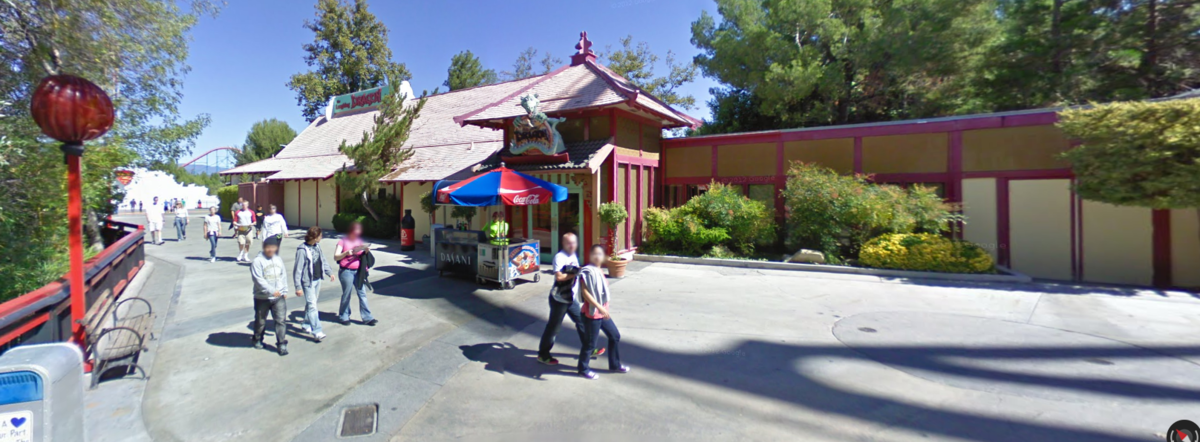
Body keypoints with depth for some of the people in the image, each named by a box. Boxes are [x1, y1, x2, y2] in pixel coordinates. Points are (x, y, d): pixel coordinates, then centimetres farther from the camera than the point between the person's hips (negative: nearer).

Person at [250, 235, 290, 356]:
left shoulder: (279, 259, 7)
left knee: (281, 320, -2)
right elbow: (259, 279, -18)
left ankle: (281, 344, 4)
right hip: (262, 298, -3)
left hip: (279, 297, 3)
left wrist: (284, 290, 6)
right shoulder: (258, 261, -12)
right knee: (260, 321, 15)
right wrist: (271, 291, -23)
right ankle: (257, 339, 39)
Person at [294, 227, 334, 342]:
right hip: (308, 282, -7)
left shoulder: (317, 246, 2)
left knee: (311, 304, 19)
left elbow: (323, 260, 17)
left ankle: (307, 325, 34)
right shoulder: (302, 250, -21)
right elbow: (298, 269, -19)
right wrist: (298, 287, -18)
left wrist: (329, 272, 18)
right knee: (312, 306, -7)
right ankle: (317, 332, -6)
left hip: (317, 280, 8)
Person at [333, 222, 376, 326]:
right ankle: (343, 317, 23)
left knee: (362, 293, 3)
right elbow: (335, 257, -12)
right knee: (346, 294, 5)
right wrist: (349, 252, -26)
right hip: (346, 271, -5)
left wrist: (365, 250, -3)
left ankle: (367, 318, 6)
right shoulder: (343, 242, -6)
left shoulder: (359, 241, 10)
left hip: (358, 271, 5)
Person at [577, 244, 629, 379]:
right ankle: (583, 369, 23)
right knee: (590, 342, 3)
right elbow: (585, 292, -24)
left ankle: (615, 365, 32)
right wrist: (599, 307, -27)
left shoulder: (600, 271, 10)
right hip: (591, 312, -9)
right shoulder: (588, 271, -18)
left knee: (615, 335, 16)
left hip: (602, 312, 9)